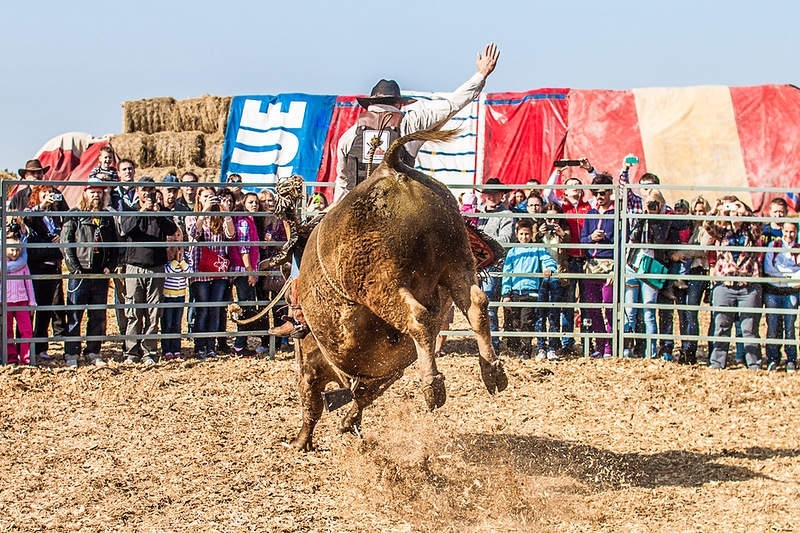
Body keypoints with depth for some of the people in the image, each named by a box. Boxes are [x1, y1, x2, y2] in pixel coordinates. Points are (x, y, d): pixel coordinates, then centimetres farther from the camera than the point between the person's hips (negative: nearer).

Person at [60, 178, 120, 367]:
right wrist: (74, 268, -11)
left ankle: (93, 353, 15)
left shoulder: (108, 217, 13)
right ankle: (71, 354, 3)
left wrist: (110, 266, 1)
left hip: (101, 275, 4)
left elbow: (115, 245, 14)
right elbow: (65, 243, -4)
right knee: (74, 315, -2)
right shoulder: (74, 216, 1)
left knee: (98, 316, 7)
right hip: (79, 274, -4)